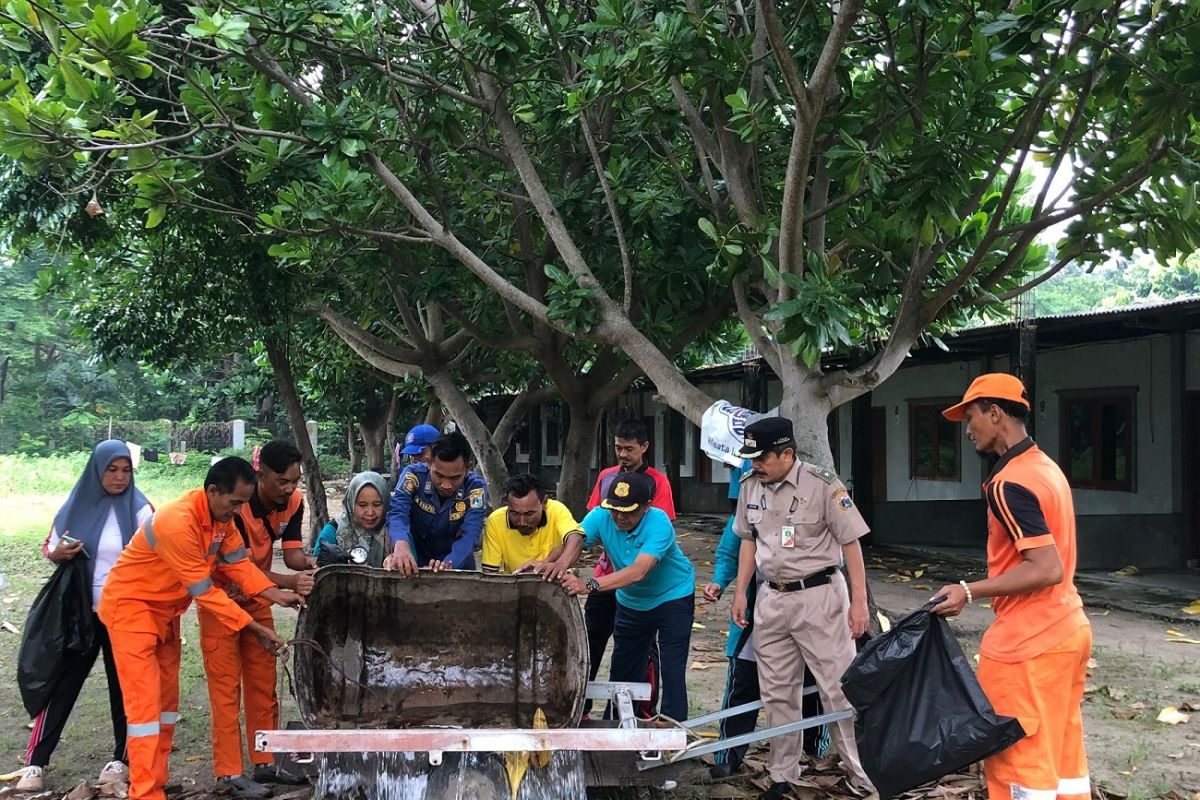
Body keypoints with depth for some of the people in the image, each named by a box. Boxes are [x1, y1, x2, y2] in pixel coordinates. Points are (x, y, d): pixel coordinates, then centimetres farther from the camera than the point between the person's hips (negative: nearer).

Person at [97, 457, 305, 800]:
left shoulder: (221, 515, -5)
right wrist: (255, 629, -25)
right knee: (145, 701, -12)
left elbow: (238, 562, -4)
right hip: (130, 606, -9)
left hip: (165, 609, 9)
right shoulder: (177, 523, -33)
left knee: (166, 699, 11)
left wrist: (276, 594, -20)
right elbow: (204, 591, -29)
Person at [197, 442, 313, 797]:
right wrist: (290, 583, -48)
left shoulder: (293, 502, -11)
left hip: (257, 599, 7)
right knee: (226, 688, -5)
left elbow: (292, 555, -12)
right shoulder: (237, 506, -31)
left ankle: (265, 763, 19)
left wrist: (312, 563, -35)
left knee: (264, 684, 10)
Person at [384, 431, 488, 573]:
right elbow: (397, 513, -32)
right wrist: (400, 545, -52)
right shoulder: (414, 475, -19)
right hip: (416, 554, 2)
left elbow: (469, 535, -30)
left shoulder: (475, 487, -20)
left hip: (456, 558, -2)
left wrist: (448, 564, -48)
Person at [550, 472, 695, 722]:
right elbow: (575, 541, -34)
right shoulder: (601, 516, -18)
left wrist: (590, 585, -55)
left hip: (673, 596, -5)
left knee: (672, 672, -12)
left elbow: (638, 571, -44)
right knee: (623, 671, 11)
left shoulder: (658, 522, -32)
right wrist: (560, 563, -59)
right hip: (631, 601, 5)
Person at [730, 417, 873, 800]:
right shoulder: (750, 486, 2)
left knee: (839, 689, -2)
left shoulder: (822, 484, -15)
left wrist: (859, 600, -13)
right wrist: (740, 592, 13)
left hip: (818, 595, -6)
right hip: (771, 598, 6)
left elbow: (850, 542, -11)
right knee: (777, 693, 13)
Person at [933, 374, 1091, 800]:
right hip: (1068, 628, 10)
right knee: (1063, 758, 14)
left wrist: (970, 591, -21)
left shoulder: (1009, 484, -19)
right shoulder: (1046, 467, 11)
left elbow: (1047, 569, -24)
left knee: (1020, 763, -1)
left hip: (1027, 642, -10)